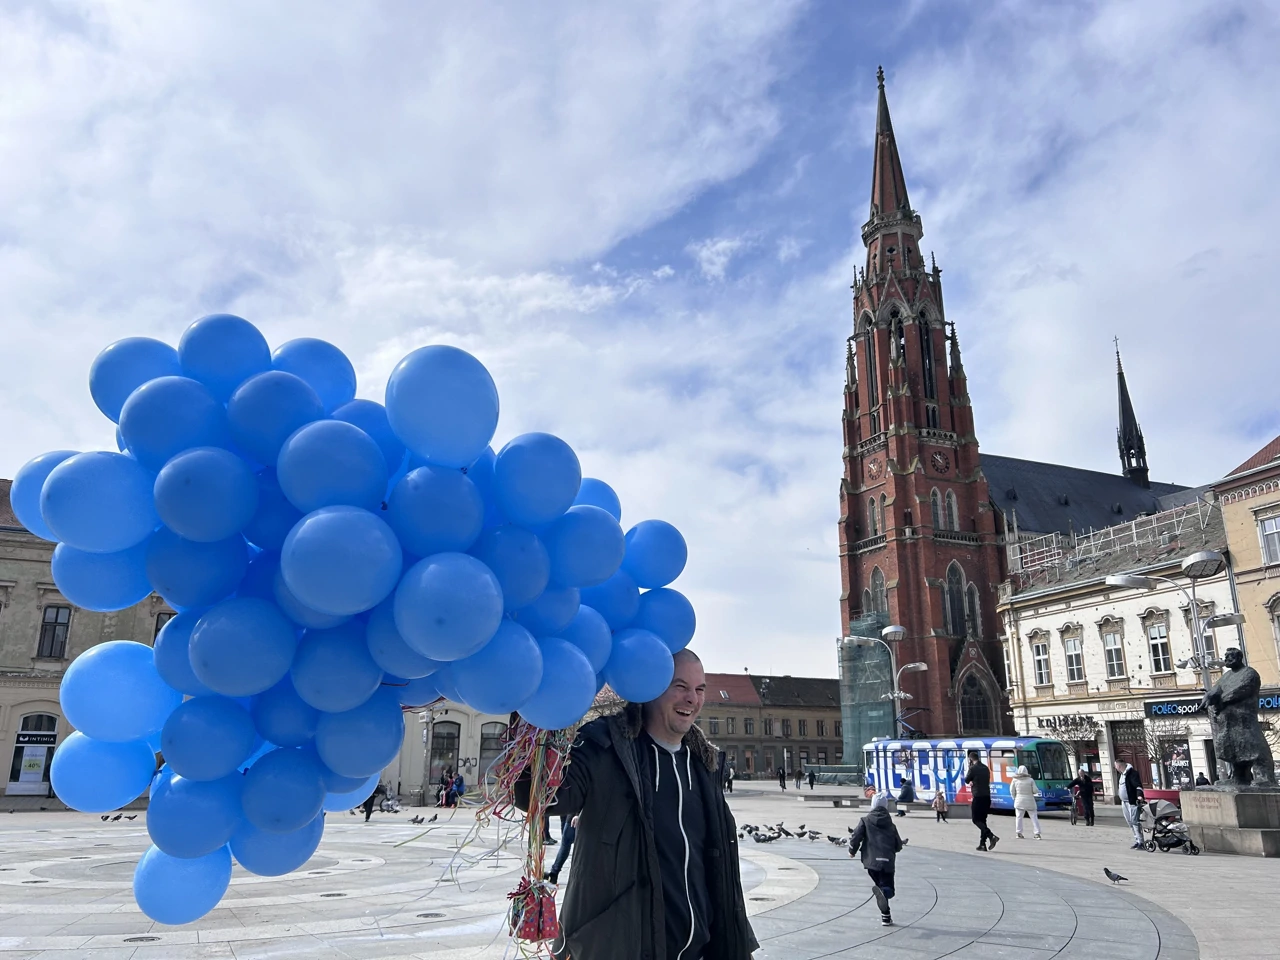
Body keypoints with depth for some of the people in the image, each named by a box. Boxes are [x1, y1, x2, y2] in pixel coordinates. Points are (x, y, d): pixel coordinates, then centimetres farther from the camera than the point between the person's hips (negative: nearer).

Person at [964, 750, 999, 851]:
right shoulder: (986, 768, 11)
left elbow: (967, 780, 2)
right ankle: (982, 844, 10)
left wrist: (969, 768, 6)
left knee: (976, 819, -2)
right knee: (982, 820, 12)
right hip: (987, 797, 7)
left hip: (978, 797, -7)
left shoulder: (973, 768, -10)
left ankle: (992, 836, -20)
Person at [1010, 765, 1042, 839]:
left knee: (1019, 817, 7)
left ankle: (1018, 833, 2)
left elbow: (1012, 790, 0)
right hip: (1029, 801, -1)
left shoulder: (1015, 780, -5)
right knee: (1034, 817, 7)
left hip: (1019, 801, 1)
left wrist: (1015, 797, 16)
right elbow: (1035, 790, -8)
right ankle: (1037, 833, 4)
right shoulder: (1030, 780, -8)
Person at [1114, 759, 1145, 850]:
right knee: (1130, 823, 11)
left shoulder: (1131, 773, -13)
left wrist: (1139, 795, -40)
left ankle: (1140, 842, -7)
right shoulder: (1122, 774, 17)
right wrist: (1122, 802, 29)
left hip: (1133, 802, -10)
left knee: (1135, 822, -11)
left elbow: (1138, 785, -25)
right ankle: (1137, 841, 17)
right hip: (1125, 803, 10)